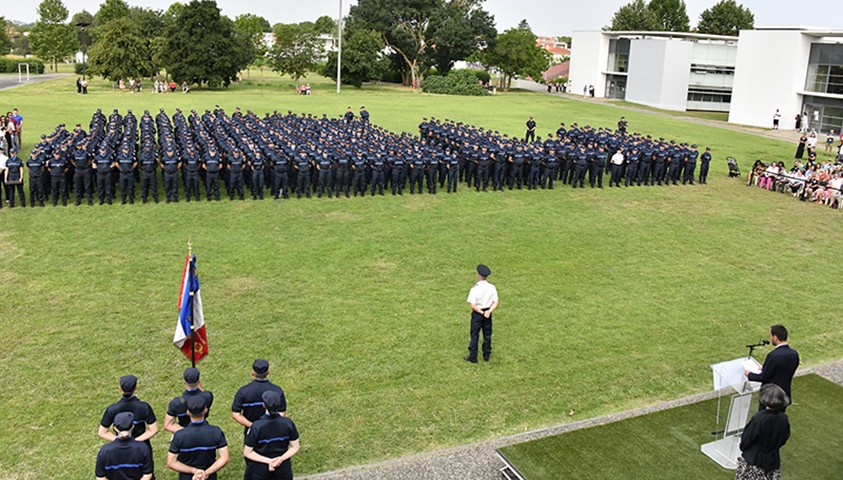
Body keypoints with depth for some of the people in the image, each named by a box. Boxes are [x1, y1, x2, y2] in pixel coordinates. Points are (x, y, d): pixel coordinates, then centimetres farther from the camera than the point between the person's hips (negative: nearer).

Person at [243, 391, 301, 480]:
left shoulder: (257, 426, -23)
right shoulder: (288, 423, -16)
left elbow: (247, 453, -16)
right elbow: (295, 448, -9)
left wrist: (268, 460, -17)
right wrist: (281, 459, -17)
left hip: (261, 470, -1)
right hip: (284, 468, 1)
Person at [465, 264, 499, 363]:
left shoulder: (475, 289, -20)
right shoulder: (492, 287, -6)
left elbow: (472, 305, -21)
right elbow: (495, 303, -7)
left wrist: (481, 313, -13)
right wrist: (489, 311, -16)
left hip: (477, 314, -4)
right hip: (488, 313, 4)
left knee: (474, 335, 9)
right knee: (487, 335, 18)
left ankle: (473, 357, 17)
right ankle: (486, 355, 29)